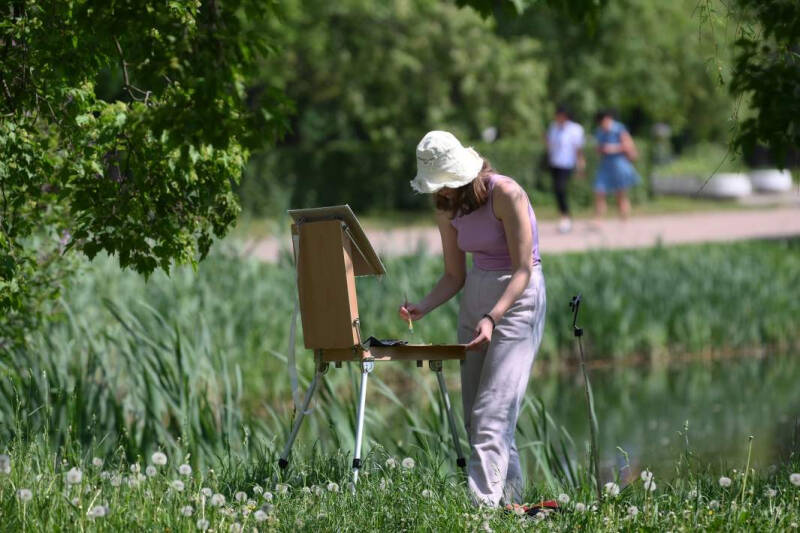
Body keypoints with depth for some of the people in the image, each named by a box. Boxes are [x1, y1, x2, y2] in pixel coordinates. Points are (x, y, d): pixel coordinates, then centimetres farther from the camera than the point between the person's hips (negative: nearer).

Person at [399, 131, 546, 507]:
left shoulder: (506, 194, -20)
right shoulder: (447, 208, 2)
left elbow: (523, 270, -19)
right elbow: (454, 275, 8)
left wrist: (491, 318, -29)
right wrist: (423, 307, -10)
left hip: (518, 299, -8)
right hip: (476, 296, 8)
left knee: (492, 412, -16)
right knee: (474, 415, 8)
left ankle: (484, 504, -21)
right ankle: (510, 499, 18)